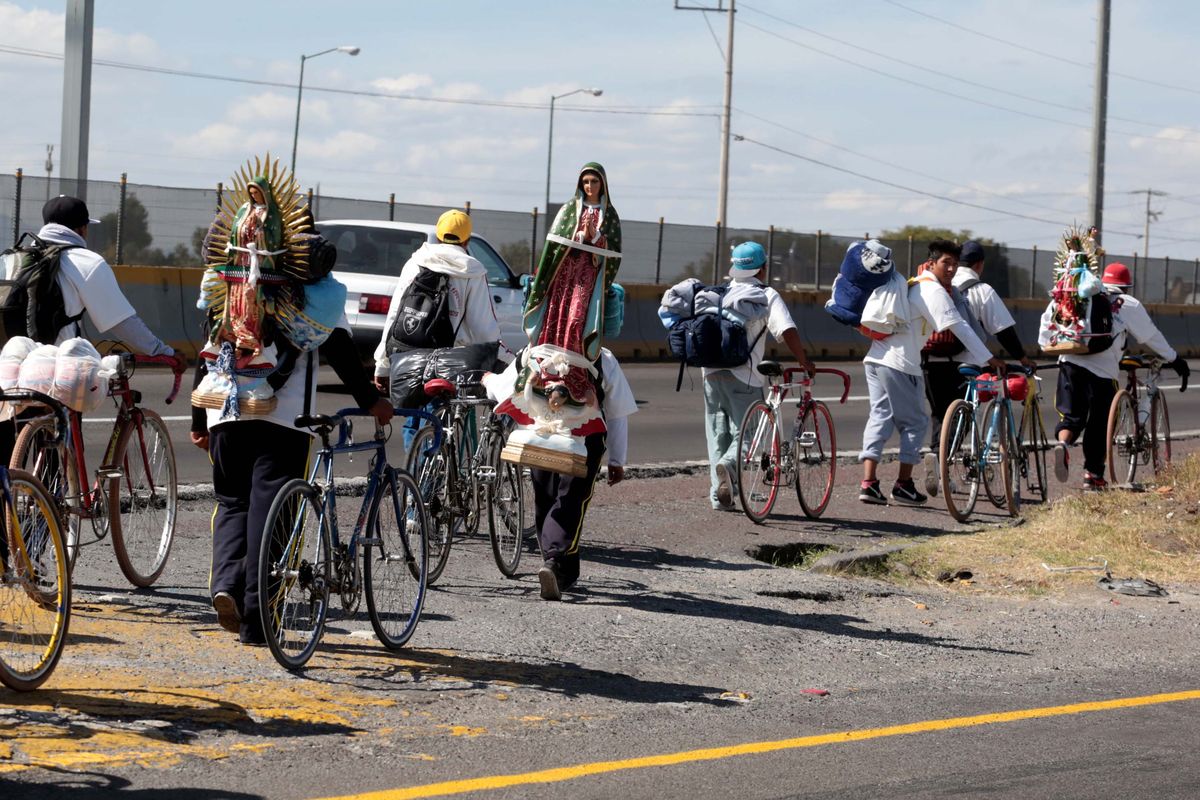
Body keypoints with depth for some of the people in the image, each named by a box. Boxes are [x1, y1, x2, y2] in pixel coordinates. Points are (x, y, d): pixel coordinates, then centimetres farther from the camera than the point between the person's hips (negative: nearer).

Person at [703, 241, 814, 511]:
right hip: (742, 375, -5)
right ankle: (728, 464, -30)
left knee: (717, 433, 13)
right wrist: (804, 361, -3)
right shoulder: (766, 295, -1)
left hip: (711, 371, 5)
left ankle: (719, 496, 11)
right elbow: (787, 331, -13)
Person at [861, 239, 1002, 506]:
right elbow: (959, 327, -14)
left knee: (879, 416, 6)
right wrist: (987, 359, -15)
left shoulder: (916, 285, 23)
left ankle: (868, 483, -3)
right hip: (899, 364, -9)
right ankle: (904, 486, 5)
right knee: (914, 422, 2)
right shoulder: (933, 291, -8)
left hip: (875, 358, 9)